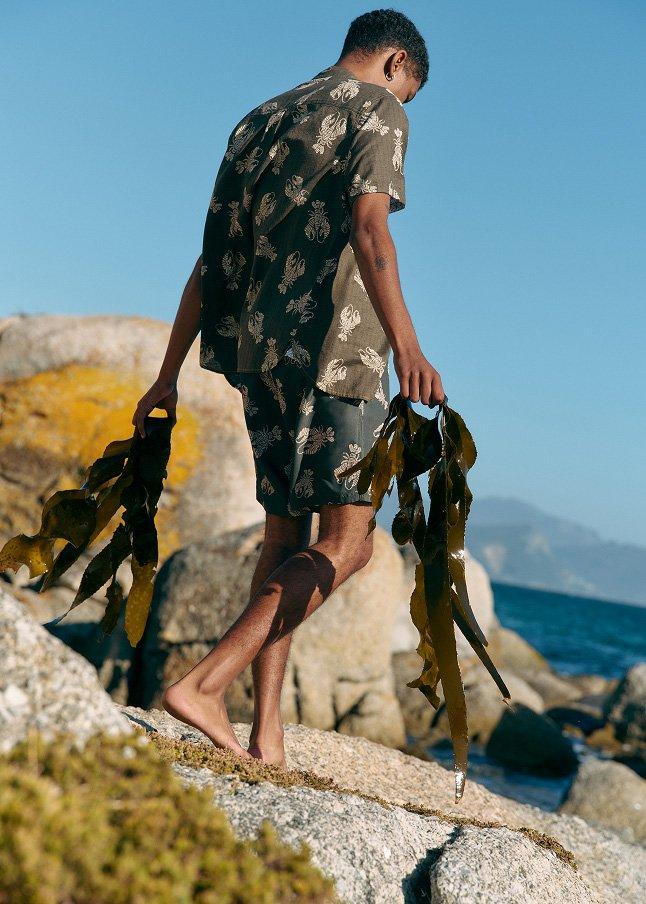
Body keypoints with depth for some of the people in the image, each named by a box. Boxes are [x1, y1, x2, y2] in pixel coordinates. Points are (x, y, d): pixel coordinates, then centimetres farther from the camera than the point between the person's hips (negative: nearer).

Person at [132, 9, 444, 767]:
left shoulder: (262, 120, 24)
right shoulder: (375, 109, 2)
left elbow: (212, 260, 20)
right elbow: (368, 228, -17)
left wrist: (170, 374, 19)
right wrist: (405, 342, -29)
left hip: (258, 349, 8)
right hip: (332, 347, -8)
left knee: (285, 537, 10)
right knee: (345, 544, -5)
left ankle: (267, 735, 6)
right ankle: (203, 684, -16)